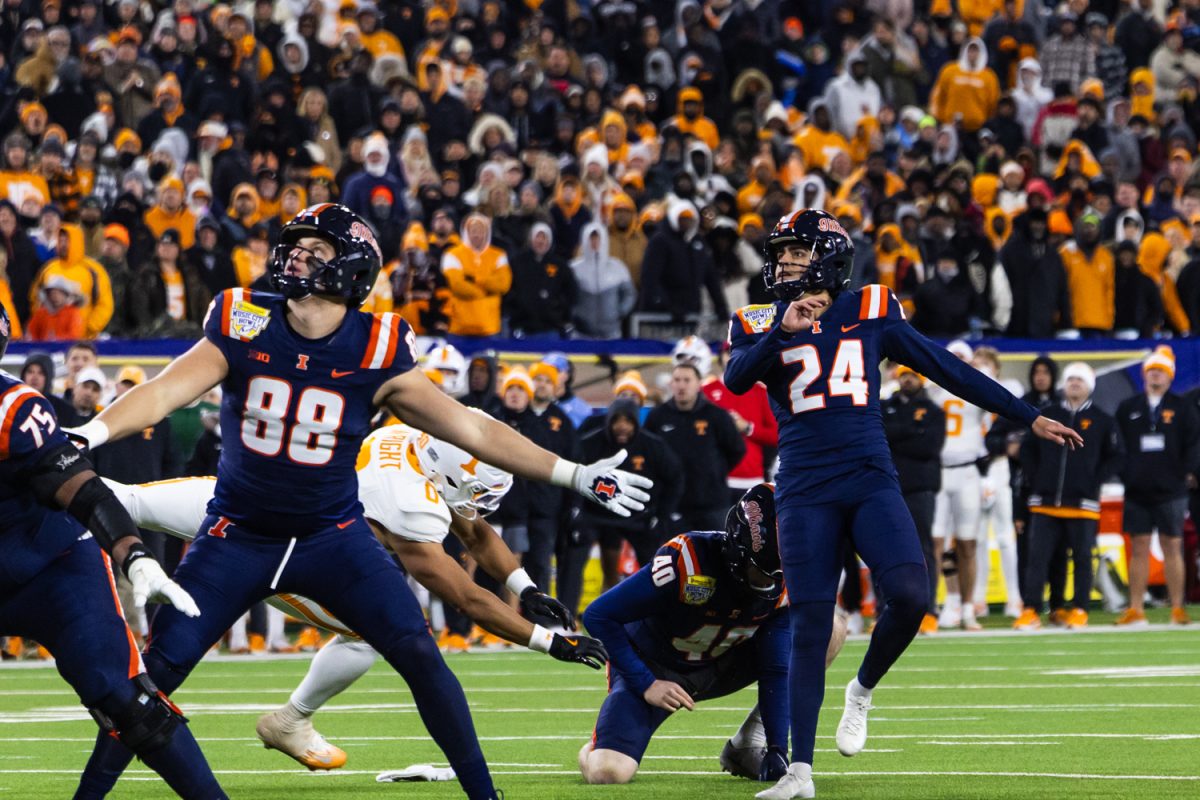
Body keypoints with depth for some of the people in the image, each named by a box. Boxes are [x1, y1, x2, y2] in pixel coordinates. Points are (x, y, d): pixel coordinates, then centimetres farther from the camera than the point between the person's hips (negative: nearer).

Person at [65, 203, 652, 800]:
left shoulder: (376, 354, -11)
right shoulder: (243, 330, -11)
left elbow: (471, 429, -6)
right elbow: (163, 393, -19)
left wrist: (574, 475, -8)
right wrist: (89, 435, -37)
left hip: (333, 537, 0)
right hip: (239, 538, 0)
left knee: (419, 656, -13)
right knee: (159, 669, -8)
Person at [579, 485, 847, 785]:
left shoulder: (786, 582, -17)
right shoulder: (687, 562, -32)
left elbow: (775, 671, -12)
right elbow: (599, 616, -24)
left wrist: (776, 750, -19)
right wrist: (646, 685, -24)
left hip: (718, 668, 5)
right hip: (653, 668, -5)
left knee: (830, 629, -11)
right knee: (608, 772, -30)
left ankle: (746, 747, -4)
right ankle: (600, 745, 11)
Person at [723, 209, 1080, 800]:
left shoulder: (872, 313, 9)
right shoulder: (761, 326, 7)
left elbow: (947, 370, 13)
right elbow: (736, 380, -13)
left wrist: (1028, 417, 14)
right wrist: (783, 330, -27)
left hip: (871, 483, 1)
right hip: (806, 494, 0)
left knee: (909, 596, -20)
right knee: (809, 627, -4)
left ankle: (863, 690, 9)